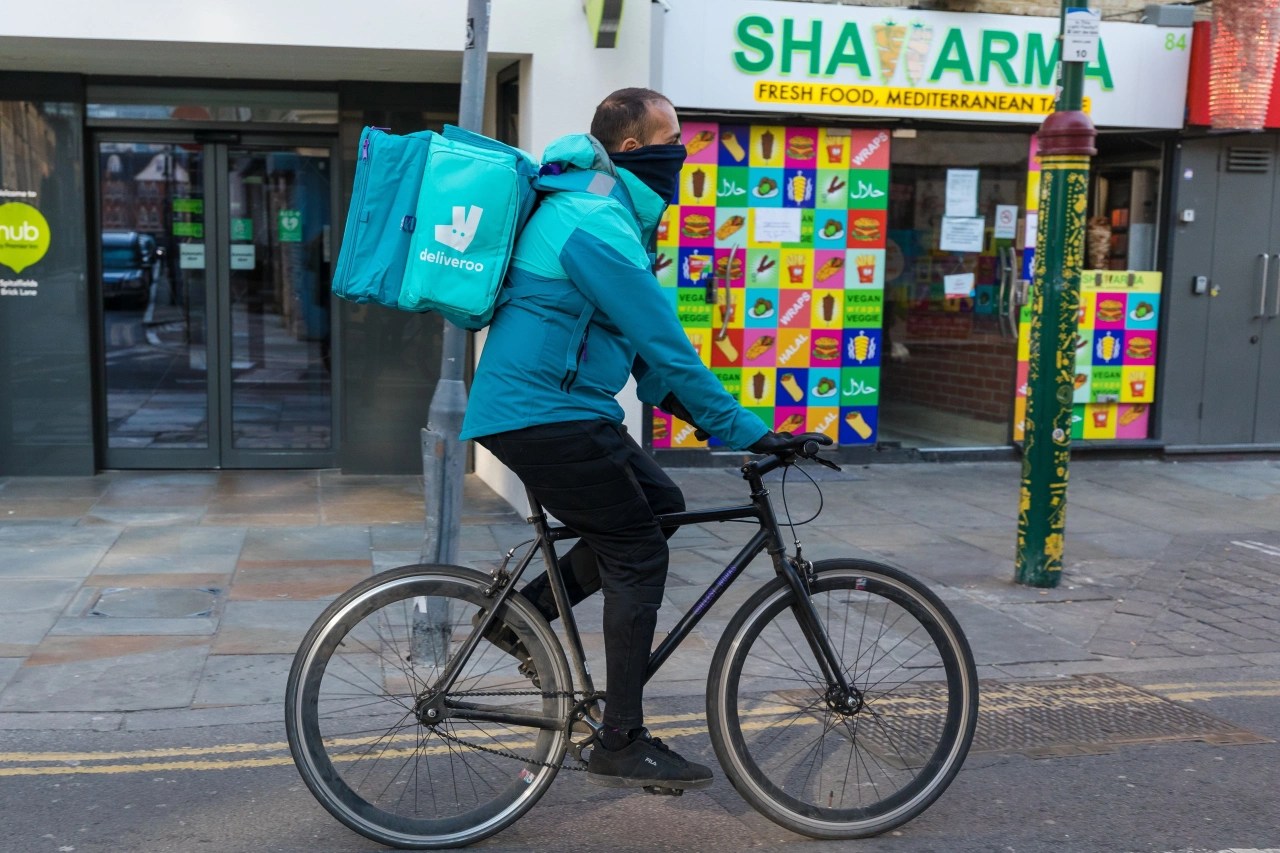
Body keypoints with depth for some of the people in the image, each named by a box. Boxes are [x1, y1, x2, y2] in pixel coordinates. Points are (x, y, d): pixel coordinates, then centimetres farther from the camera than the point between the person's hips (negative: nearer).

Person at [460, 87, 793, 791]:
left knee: (660, 502, 14)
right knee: (637, 558, -4)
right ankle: (622, 746, 5)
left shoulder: (599, 210, 15)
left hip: (549, 405, 10)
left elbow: (644, 338, 21)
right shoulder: (598, 227, -20)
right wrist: (744, 431, -16)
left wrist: (686, 404, 18)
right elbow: (667, 348, -22)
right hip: (544, 415, -10)